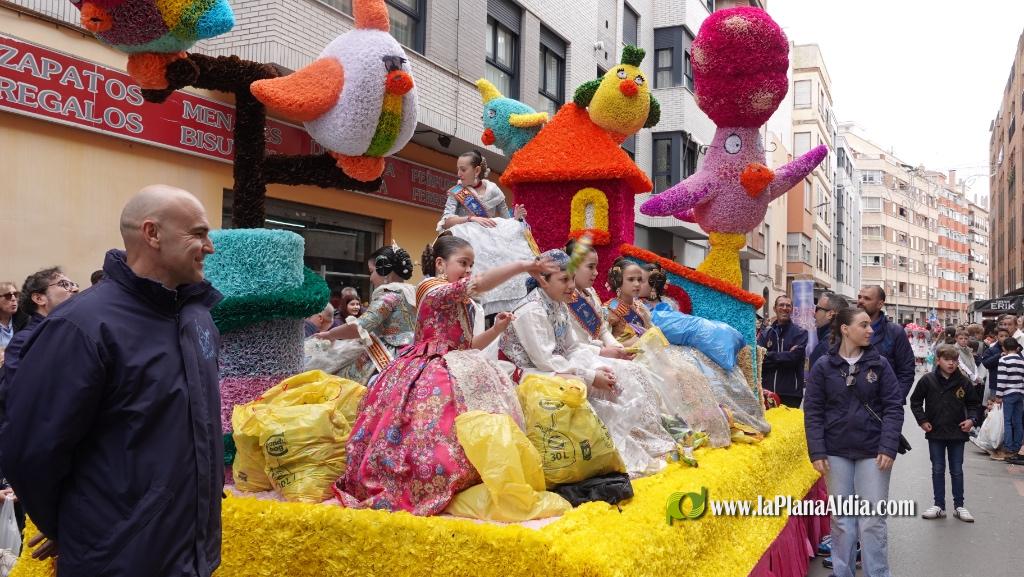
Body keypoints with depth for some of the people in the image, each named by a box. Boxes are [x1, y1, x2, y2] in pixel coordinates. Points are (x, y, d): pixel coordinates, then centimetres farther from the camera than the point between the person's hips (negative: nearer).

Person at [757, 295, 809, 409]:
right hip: (767, 390, 3)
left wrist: (768, 355, -7)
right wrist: (784, 357, -11)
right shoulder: (765, 334, 11)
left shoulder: (800, 333, 3)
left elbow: (794, 357, -11)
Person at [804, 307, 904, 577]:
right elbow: (813, 411, 0)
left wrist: (888, 447, -9)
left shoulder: (879, 364, 1)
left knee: (872, 520, 0)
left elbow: (893, 407, 0)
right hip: (836, 452, 0)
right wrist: (817, 452, -7)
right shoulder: (823, 367, 0)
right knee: (841, 519, 9)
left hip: (873, 451, 0)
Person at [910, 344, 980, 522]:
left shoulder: (964, 382, -4)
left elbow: (974, 404, 9)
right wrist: (922, 420, -5)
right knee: (938, 470, 8)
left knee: (957, 471, 10)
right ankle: (939, 505, 16)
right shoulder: (928, 380, -7)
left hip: (957, 433, 1)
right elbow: (915, 401, 2)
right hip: (935, 434, -1)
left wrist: (971, 419, -7)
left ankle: (959, 506, 21)